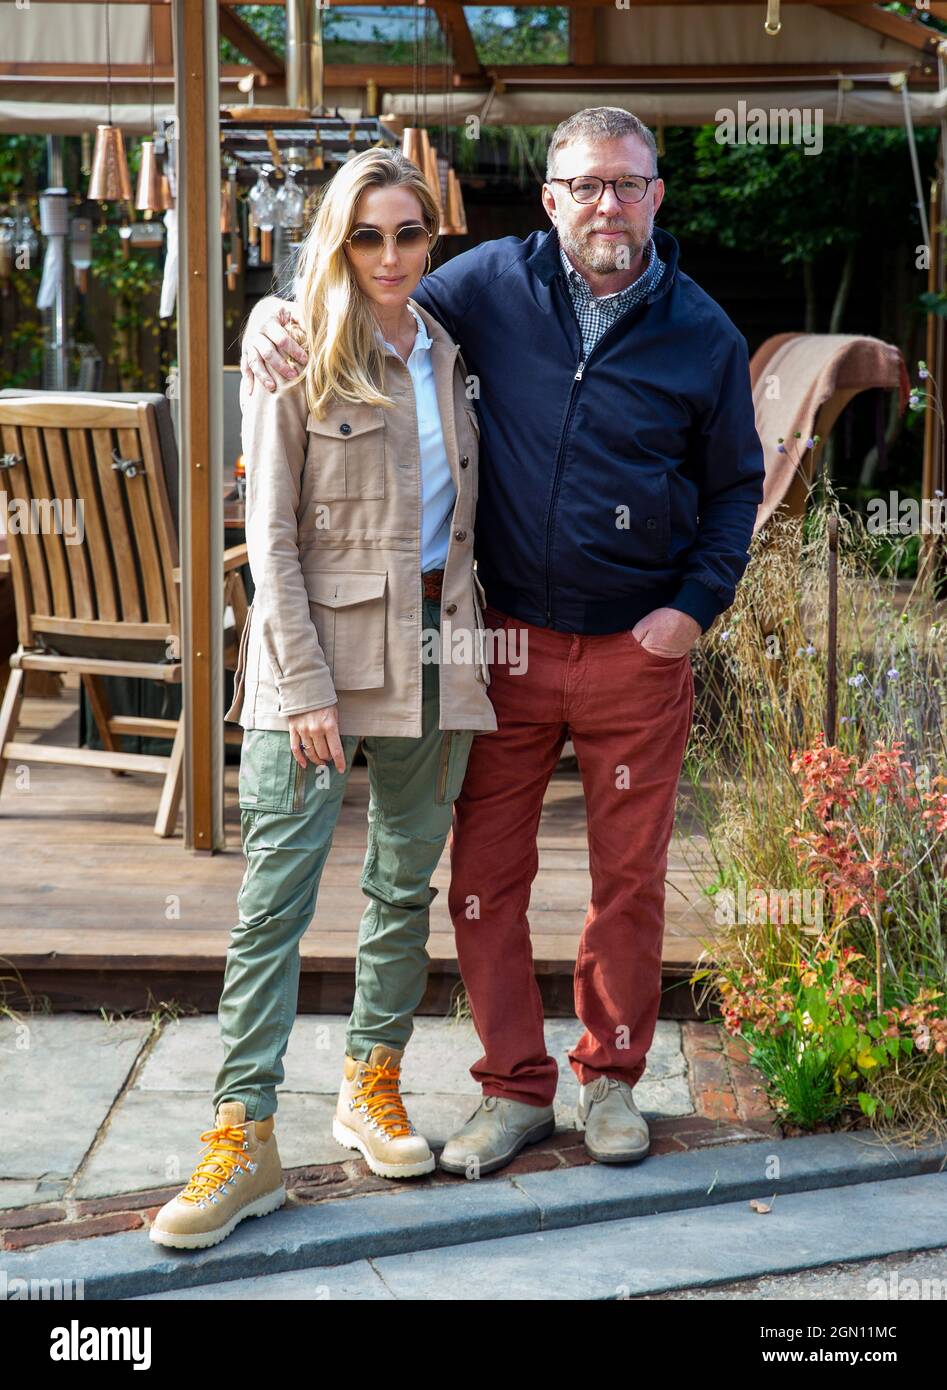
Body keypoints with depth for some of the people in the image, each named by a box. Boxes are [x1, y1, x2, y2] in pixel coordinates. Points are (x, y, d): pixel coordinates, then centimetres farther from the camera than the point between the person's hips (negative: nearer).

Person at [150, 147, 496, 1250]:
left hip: (432, 648, 5)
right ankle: (244, 1135, -4)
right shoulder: (298, 356, -4)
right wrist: (306, 687, -15)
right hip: (321, 645, -5)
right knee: (275, 892, -8)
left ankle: (372, 1086, 26)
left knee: (406, 882, 11)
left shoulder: (443, 353, 12)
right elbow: (272, 537, -9)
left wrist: (464, 640, 10)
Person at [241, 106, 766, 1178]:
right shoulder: (494, 284, -1)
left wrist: (697, 604, -2)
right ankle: (515, 1086, 20)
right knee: (485, 876, 4)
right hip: (509, 643, 1)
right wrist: (276, 323, -8)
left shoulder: (701, 335, 0)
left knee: (629, 879, 9)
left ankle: (611, 1078, 28)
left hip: (638, 652, 0)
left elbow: (735, 485, 10)